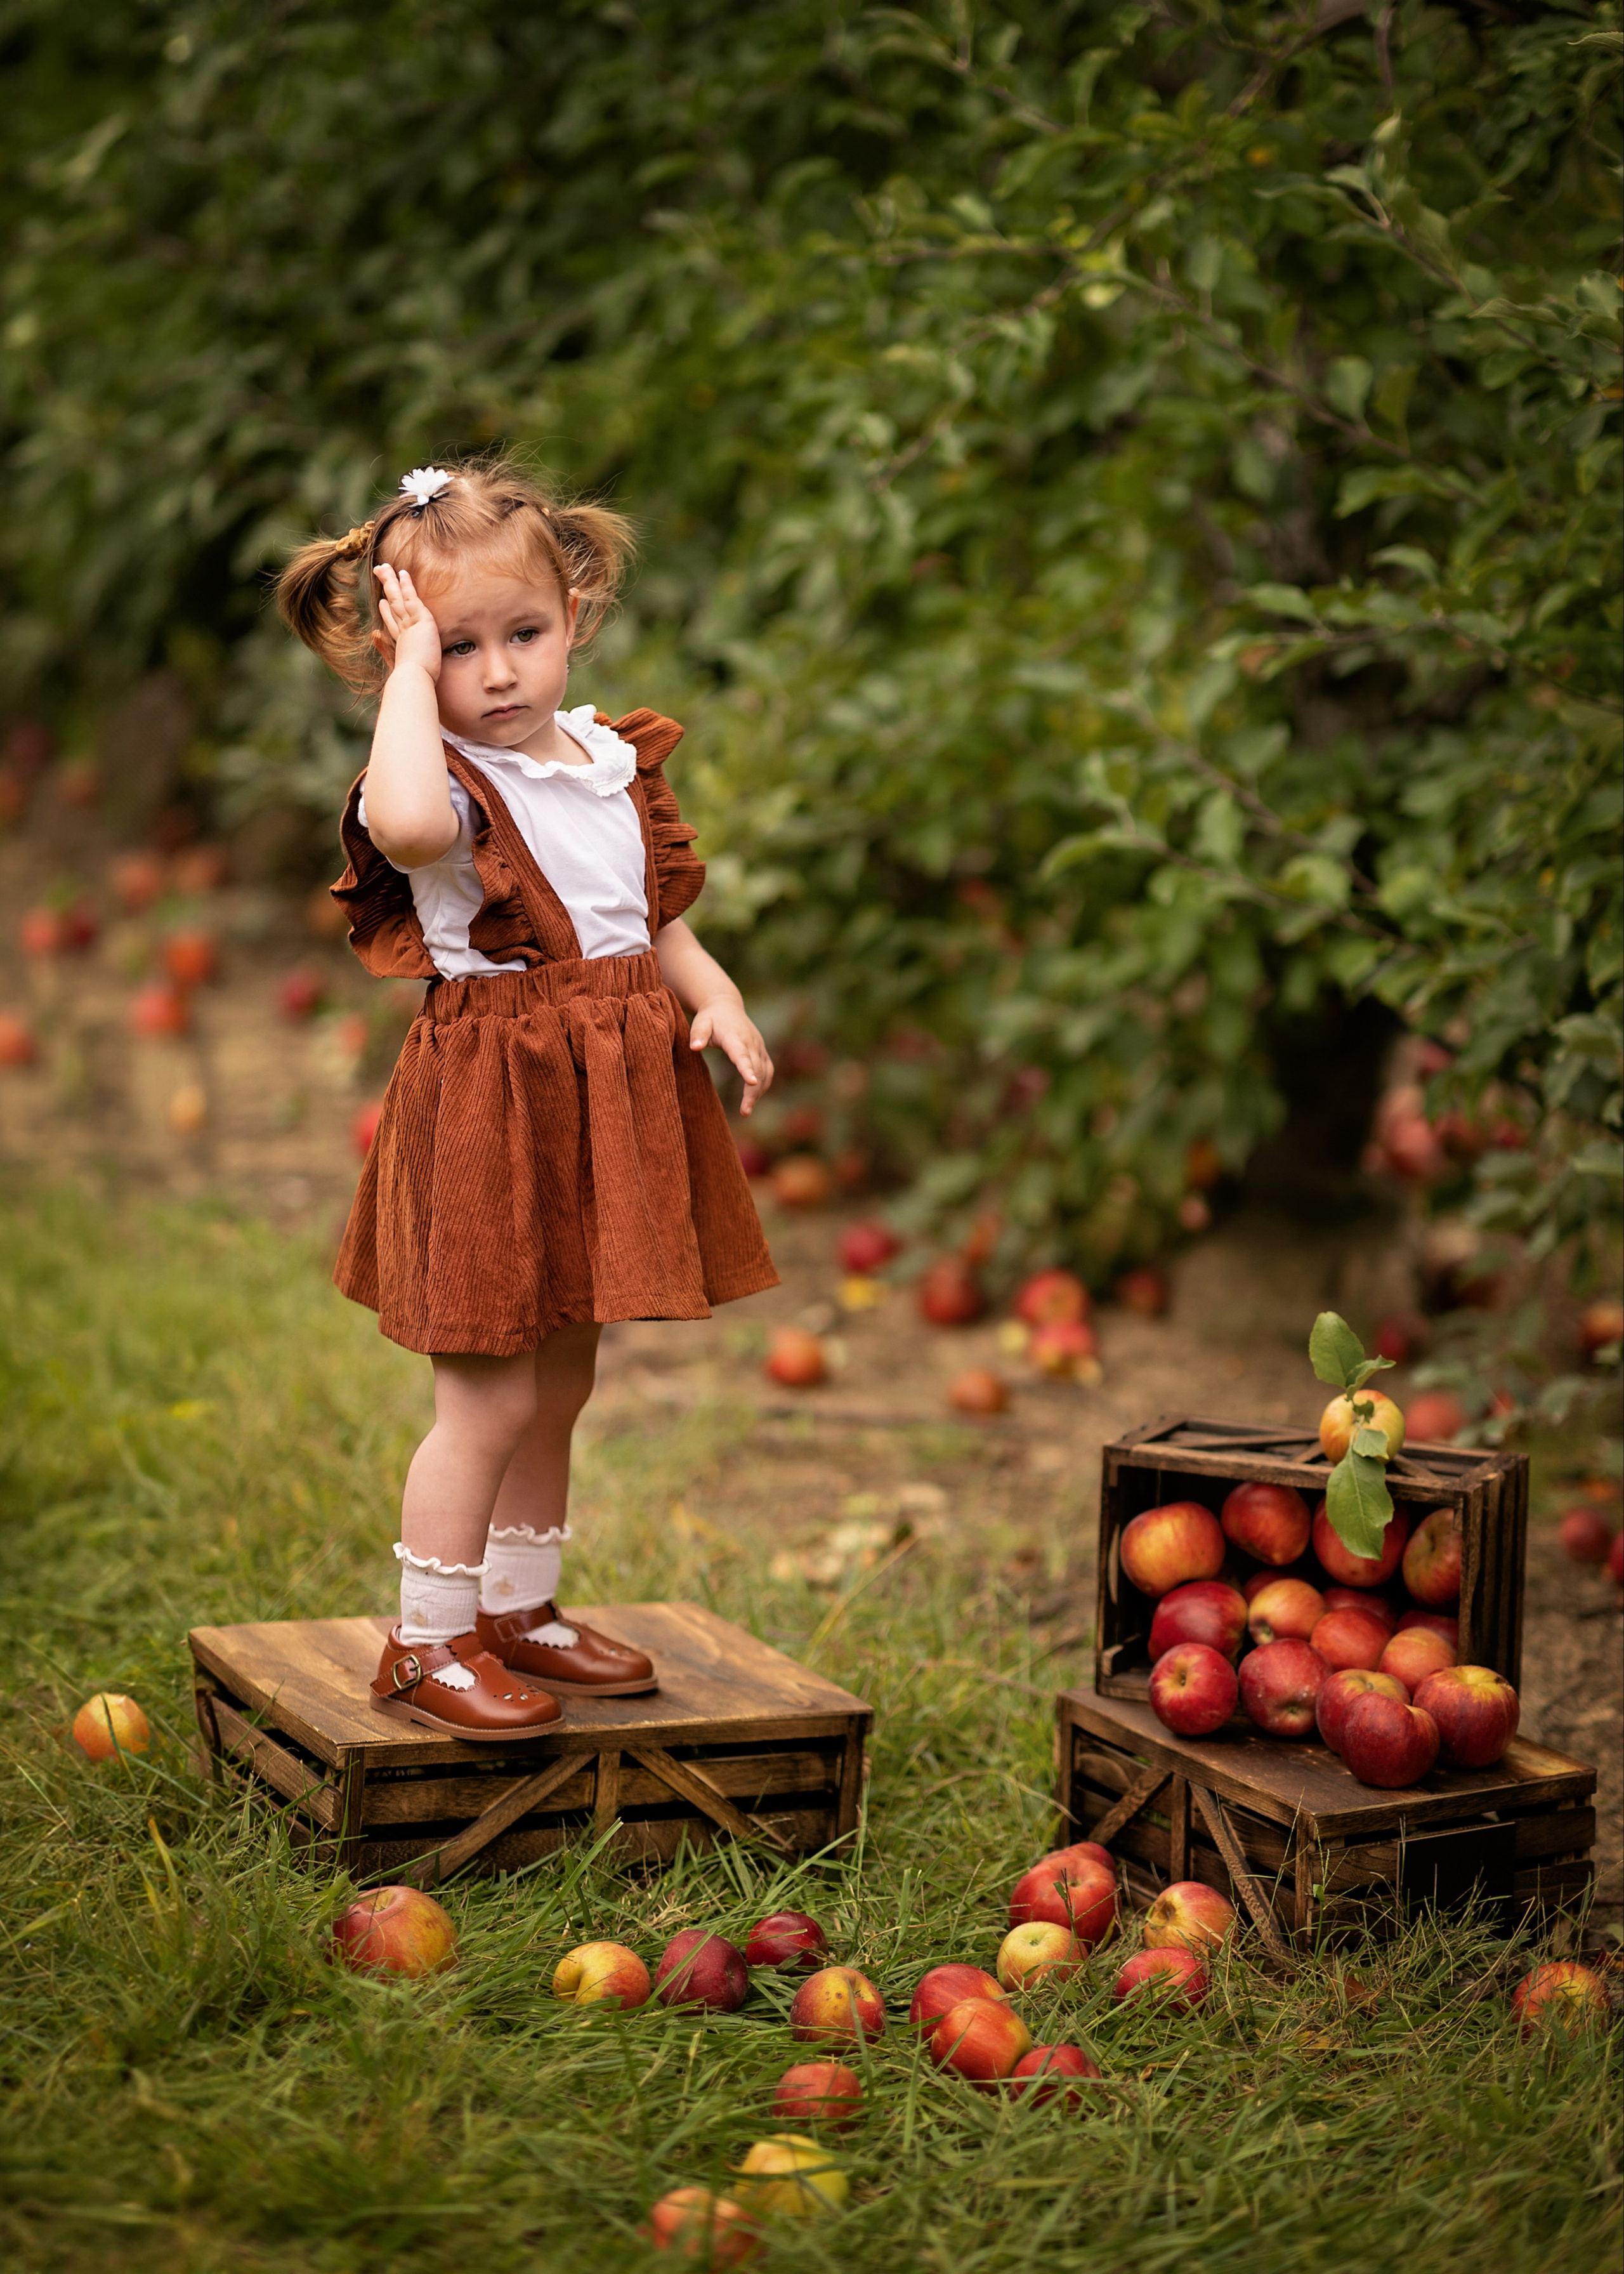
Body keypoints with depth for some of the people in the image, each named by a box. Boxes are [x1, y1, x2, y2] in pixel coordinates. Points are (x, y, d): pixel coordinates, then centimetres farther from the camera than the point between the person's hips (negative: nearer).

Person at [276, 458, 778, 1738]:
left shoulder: (615, 763, 8)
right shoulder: (445, 780, -16)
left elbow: (659, 919, 18)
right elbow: (407, 820, -42)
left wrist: (717, 999, -1)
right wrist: (412, 669, -30)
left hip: (609, 1095, 7)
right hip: (489, 1104, -7)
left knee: (560, 1385, 18)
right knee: (490, 1396, -3)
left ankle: (520, 1611, 33)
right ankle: (428, 1644, 11)